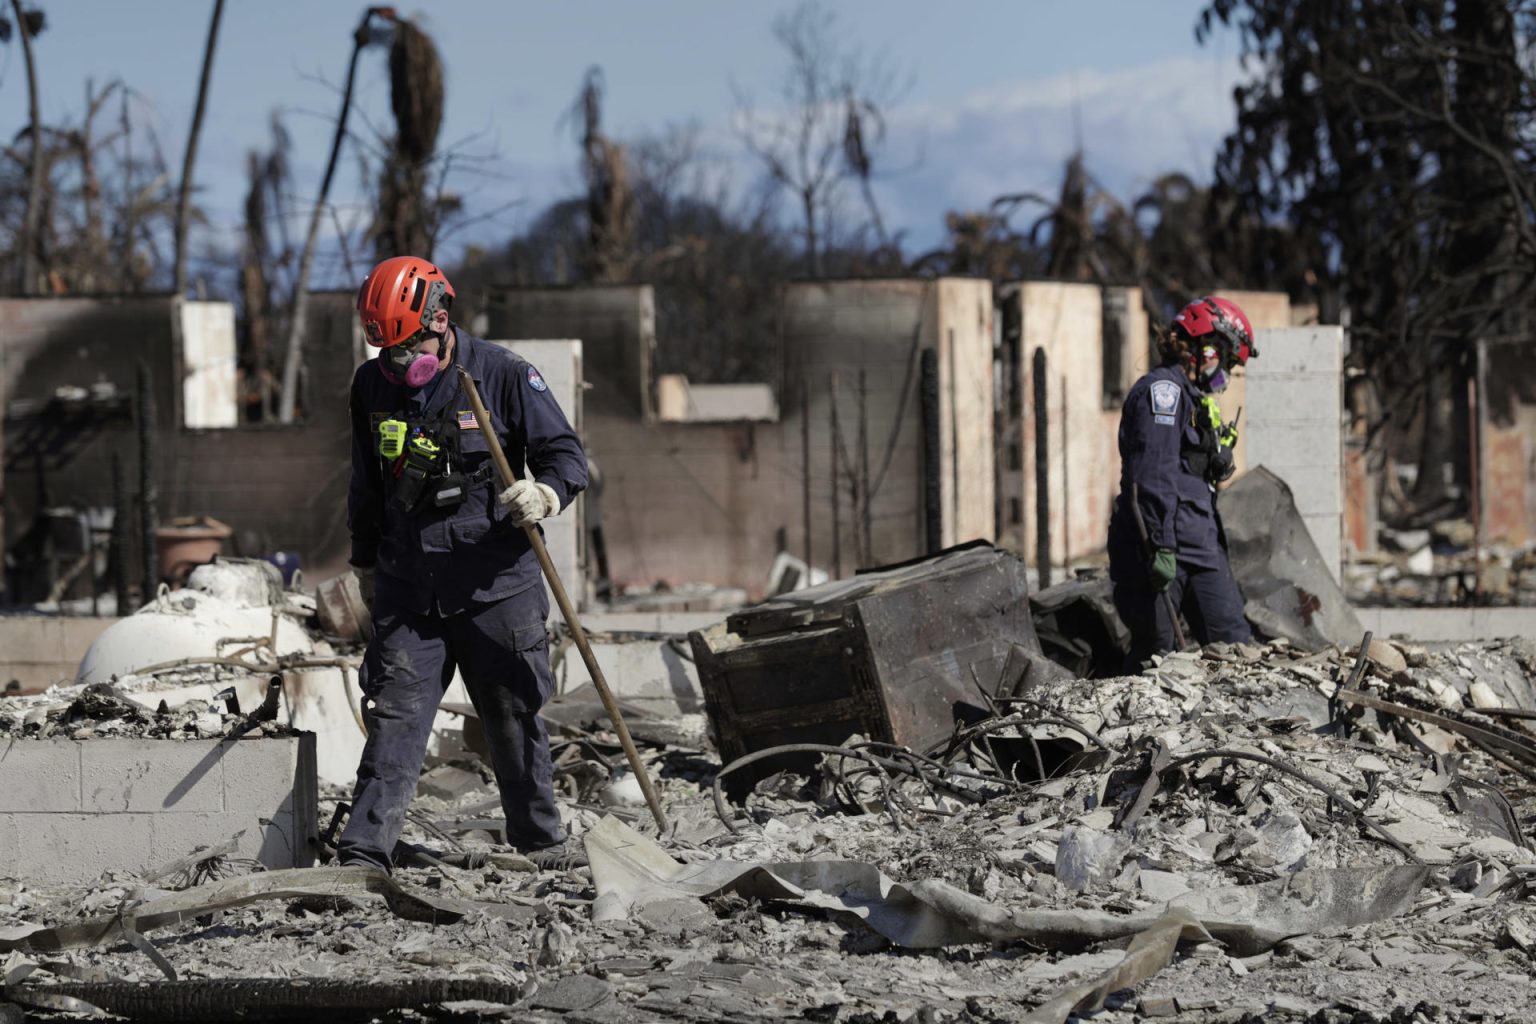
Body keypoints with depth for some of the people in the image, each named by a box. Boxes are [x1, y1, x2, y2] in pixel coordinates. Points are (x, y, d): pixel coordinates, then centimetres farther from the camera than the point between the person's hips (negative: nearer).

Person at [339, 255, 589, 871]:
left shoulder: (503, 376, -6)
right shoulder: (371, 385, 7)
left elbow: (567, 454, -3)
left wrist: (544, 493, -24)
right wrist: (365, 561, 26)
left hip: (495, 586, -2)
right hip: (407, 589, 2)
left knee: (514, 717, 7)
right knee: (395, 717, -4)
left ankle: (539, 838, 23)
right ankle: (364, 851, -7)